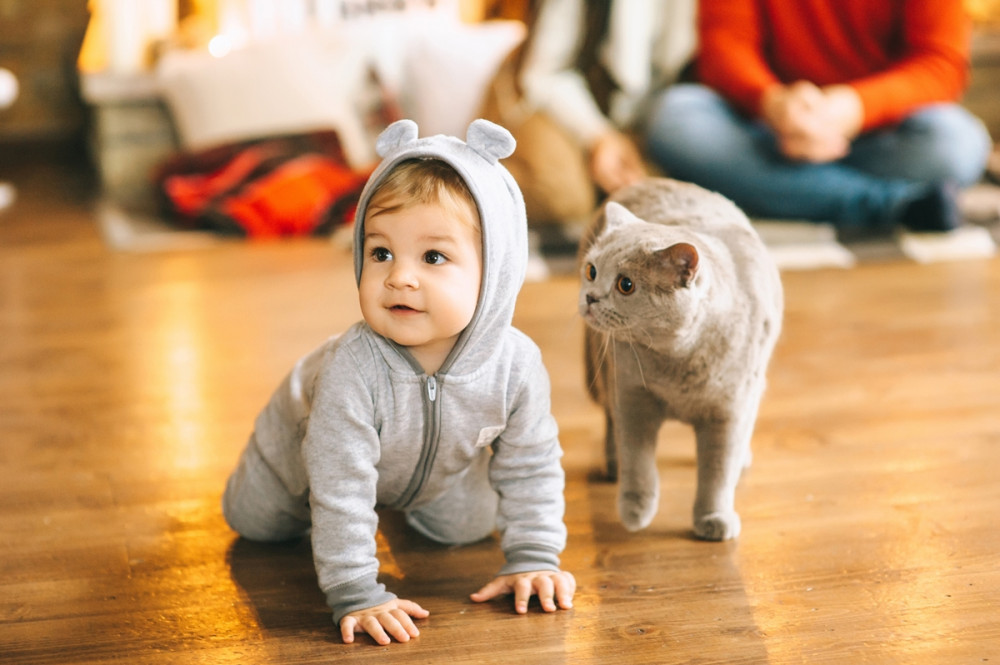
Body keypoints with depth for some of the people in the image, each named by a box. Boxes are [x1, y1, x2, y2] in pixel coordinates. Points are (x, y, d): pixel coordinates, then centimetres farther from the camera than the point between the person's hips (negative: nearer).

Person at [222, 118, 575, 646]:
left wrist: (532, 559, -20)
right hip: (307, 442, -2)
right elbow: (338, 493, -43)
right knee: (252, 518, 17)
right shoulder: (353, 369, -49)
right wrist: (356, 594, -42)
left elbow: (531, 468, -19)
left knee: (468, 524, 21)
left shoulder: (516, 364, -37)